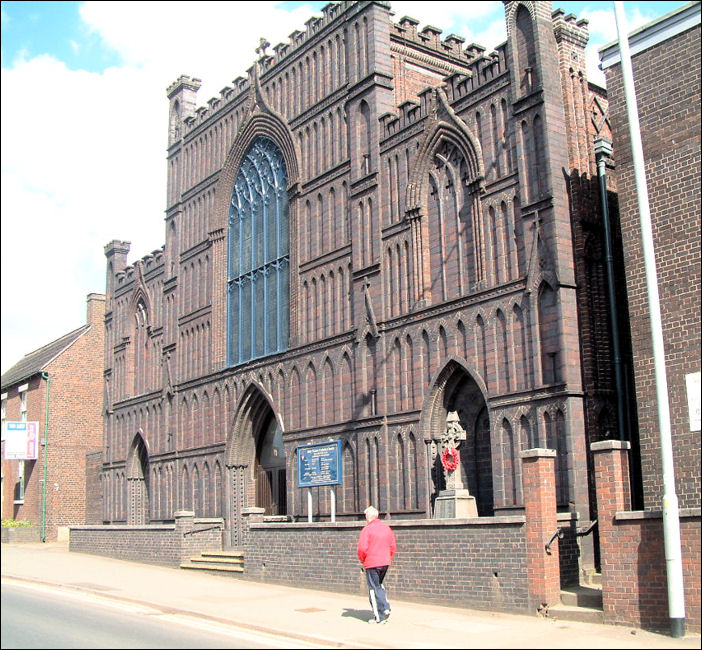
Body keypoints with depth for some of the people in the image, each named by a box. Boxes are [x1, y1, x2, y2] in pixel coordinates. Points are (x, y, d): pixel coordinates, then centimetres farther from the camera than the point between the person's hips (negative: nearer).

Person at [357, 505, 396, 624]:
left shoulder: (367, 529, -11)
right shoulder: (387, 528, 7)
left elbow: (362, 548, -16)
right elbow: (393, 546, 10)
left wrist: (363, 560, 1)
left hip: (372, 564, -6)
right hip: (385, 563, 6)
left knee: (374, 589, 3)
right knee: (379, 585, 24)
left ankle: (380, 617, 4)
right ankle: (385, 608, 10)